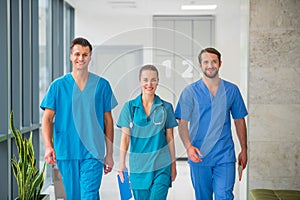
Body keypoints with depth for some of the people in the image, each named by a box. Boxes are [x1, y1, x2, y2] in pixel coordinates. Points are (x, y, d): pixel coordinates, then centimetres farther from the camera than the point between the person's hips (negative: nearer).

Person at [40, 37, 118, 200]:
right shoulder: (58, 86, 3)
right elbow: (47, 119, -1)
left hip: (93, 152, -1)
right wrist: (48, 146, -18)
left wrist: (109, 154, 8)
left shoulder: (102, 85, 4)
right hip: (66, 153, 1)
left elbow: (108, 121, 9)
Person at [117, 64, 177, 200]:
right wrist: (122, 164, -2)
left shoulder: (166, 107, 1)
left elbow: (170, 138, 5)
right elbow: (125, 137, 1)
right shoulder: (129, 107, 0)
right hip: (138, 167, 1)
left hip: (161, 167, -1)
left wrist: (173, 164, 7)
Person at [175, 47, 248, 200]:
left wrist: (244, 150, 11)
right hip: (198, 156, 0)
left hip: (225, 156, 0)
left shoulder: (232, 90, 5)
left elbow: (239, 121, 12)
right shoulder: (190, 91, -1)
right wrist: (188, 146, -20)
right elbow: (182, 123, -4)